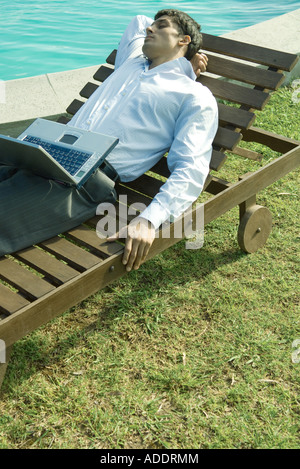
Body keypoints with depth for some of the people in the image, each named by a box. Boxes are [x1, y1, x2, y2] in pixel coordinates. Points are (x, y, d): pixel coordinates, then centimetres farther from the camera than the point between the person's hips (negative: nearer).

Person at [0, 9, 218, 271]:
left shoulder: (195, 96, 8)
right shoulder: (131, 60, 29)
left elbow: (191, 170, -6)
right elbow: (139, 22, 53)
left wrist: (149, 220, -24)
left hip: (94, 175, -7)